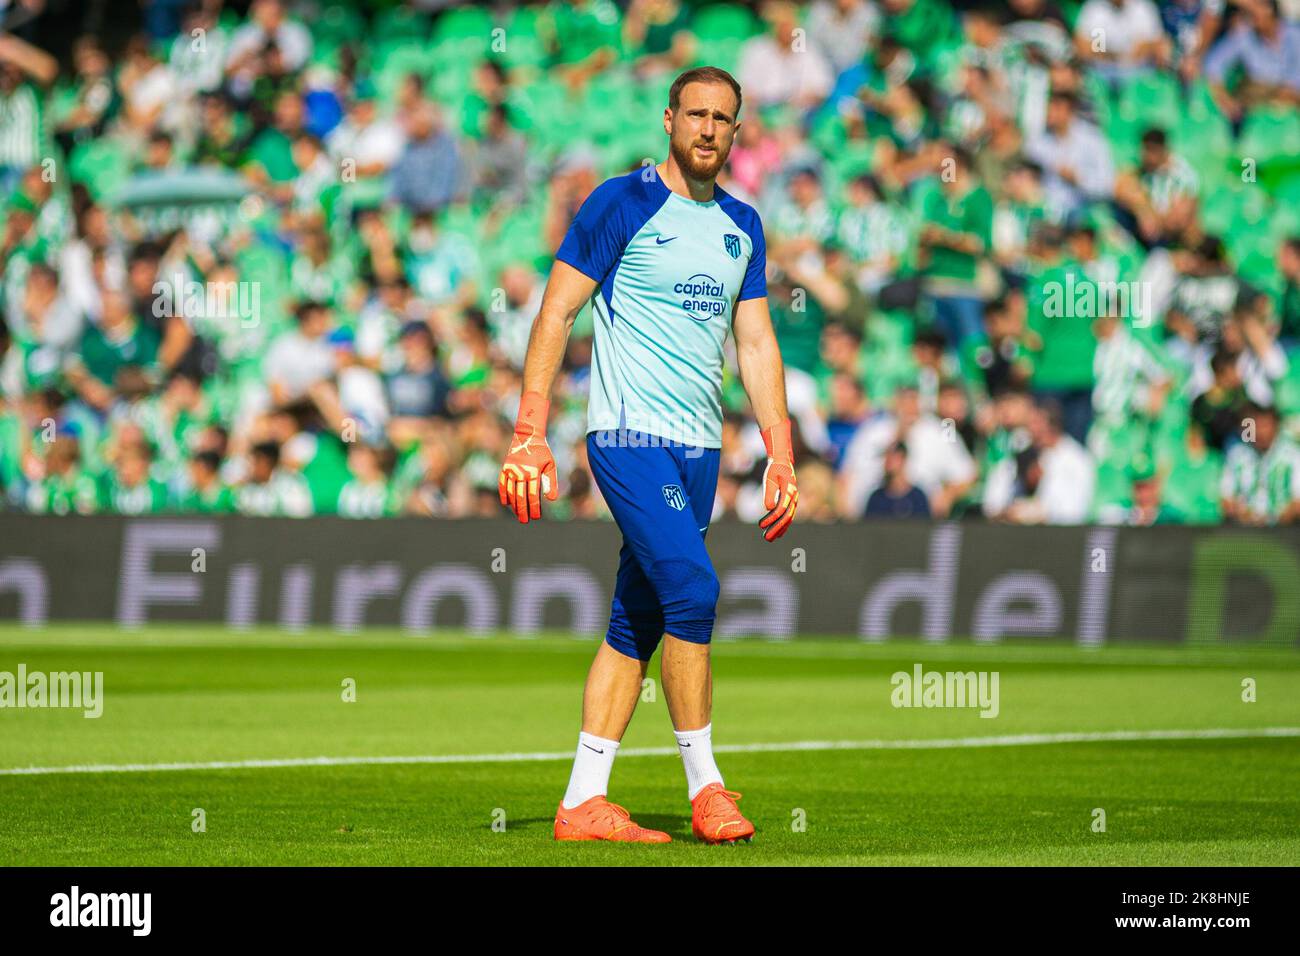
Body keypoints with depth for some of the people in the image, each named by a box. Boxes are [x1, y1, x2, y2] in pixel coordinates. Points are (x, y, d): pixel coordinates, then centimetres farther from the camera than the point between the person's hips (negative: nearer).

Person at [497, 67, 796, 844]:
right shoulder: (623, 204, -3)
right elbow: (557, 311, -4)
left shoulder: (742, 225, 15)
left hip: (699, 447, 6)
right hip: (629, 433, -6)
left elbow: (757, 344, 17)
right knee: (691, 585, -20)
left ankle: (583, 803, 8)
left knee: (638, 623, 5)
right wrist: (531, 431, -12)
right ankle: (705, 785, -12)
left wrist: (782, 456, 9)